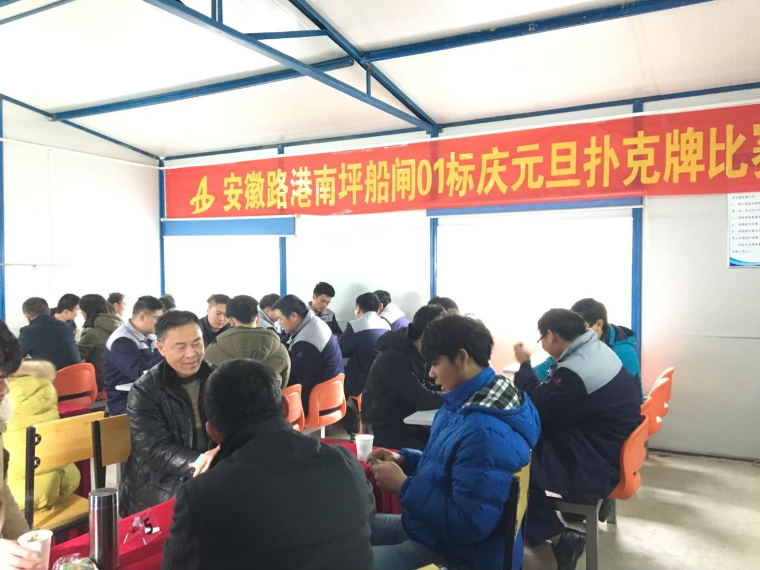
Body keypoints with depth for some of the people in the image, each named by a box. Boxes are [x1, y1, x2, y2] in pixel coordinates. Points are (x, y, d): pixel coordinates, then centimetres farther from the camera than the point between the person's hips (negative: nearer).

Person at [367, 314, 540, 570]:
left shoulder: (487, 432, -31)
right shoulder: (464, 404, 2)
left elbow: (468, 525, -30)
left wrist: (403, 485, -23)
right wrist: (404, 459, 2)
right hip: (431, 527, 10)